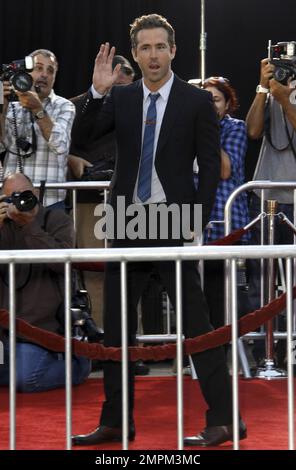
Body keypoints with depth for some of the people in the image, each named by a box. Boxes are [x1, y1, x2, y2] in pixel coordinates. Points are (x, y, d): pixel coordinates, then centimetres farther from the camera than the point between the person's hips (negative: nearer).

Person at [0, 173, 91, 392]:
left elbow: (61, 261, -20)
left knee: (26, 380, -19)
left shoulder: (57, 219, -1)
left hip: (42, 323, -5)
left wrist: (29, 225, -24)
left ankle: (77, 363, 10)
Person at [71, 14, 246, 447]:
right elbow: (81, 135, 0)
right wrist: (98, 91, -14)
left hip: (174, 227, -5)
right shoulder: (121, 98, 8)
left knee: (195, 323, -4)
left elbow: (210, 167, -2)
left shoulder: (197, 102, -2)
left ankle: (223, 420, 2)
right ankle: (116, 423, 19)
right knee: (116, 326, 9)